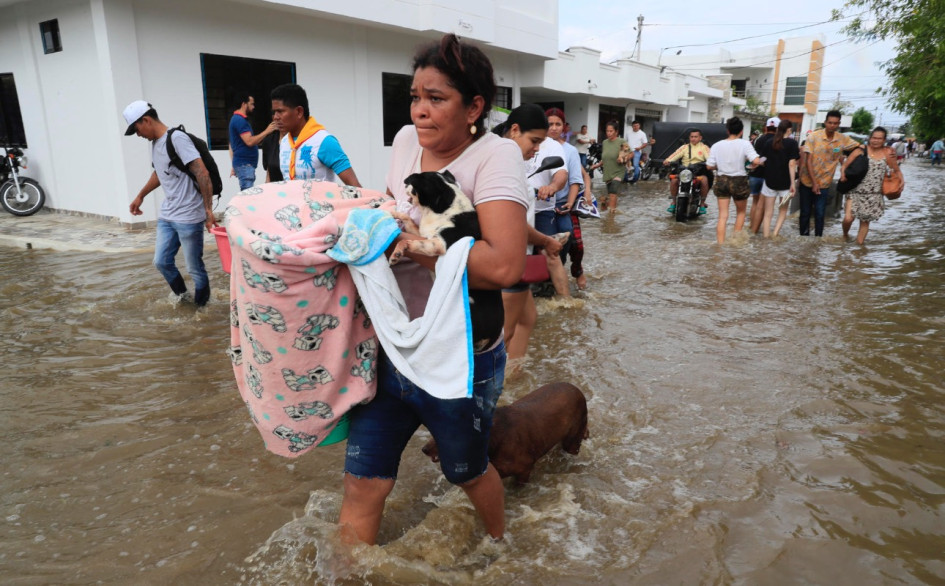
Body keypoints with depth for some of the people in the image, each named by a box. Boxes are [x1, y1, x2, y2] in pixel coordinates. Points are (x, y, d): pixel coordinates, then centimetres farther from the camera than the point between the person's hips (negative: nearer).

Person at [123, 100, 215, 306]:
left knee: (195, 268, 1)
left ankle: (201, 307, 18)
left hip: (189, 217, -9)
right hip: (166, 216, 9)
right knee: (161, 262, 14)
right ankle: (181, 294, 36)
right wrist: (140, 196, 38)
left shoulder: (177, 139, -14)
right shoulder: (155, 143, 14)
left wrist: (208, 210, -22)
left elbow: (202, 174, -20)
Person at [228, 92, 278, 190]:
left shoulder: (236, 119, 20)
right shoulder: (240, 120, -12)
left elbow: (231, 145, 22)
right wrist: (266, 131, -15)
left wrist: (234, 167, 23)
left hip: (244, 164, 10)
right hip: (245, 164, -10)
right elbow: (249, 141, -21)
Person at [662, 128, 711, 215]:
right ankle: (673, 202, -8)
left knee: (704, 180, -32)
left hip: (699, 171, -1)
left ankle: (702, 204, -13)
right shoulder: (685, 147, 16)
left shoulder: (704, 147, 13)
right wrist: (668, 160, -20)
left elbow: (709, 157, -3)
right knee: (674, 180, -26)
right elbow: (676, 154, 0)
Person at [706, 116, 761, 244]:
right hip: (739, 182, -2)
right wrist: (753, 166, 0)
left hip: (721, 181, 2)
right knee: (741, 212, 21)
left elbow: (709, 166, -3)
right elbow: (756, 161, -21)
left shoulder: (717, 145, -2)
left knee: (722, 216, 5)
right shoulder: (744, 144, -10)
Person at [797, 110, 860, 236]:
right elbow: (808, 161, -11)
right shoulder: (813, 136, -9)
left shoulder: (843, 139, -2)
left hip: (824, 183, 1)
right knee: (805, 213, 8)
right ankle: (804, 238, 20)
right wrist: (814, 182, -16)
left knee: (820, 214, -1)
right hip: (807, 181, -1)